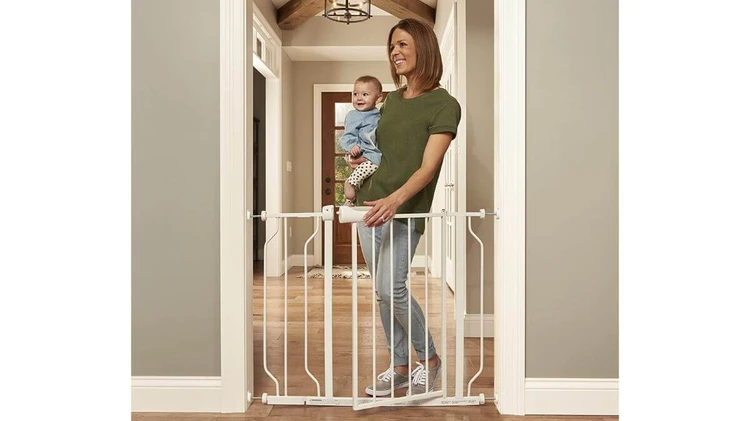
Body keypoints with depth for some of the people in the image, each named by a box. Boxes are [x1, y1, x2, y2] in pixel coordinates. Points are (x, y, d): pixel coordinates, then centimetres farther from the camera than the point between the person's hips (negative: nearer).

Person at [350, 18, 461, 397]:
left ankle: (430, 359, 10)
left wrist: (395, 199, -33)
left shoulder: (444, 105, -8)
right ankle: (400, 366, 22)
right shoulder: (391, 100, 13)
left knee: (391, 288, -13)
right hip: (370, 206, 7)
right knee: (382, 292, 9)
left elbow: (428, 166, -18)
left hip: (404, 211, -7)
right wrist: (358, 157, 9)